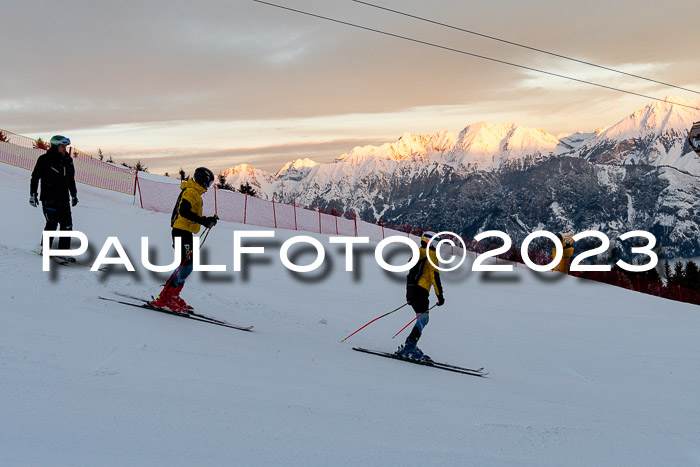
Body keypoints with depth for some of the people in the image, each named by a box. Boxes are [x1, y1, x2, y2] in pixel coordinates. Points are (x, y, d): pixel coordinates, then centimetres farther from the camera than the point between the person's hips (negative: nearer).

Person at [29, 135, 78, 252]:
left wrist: (74, 194, 23)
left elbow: (71, 180, 23)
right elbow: (35, 177, -1)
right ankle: (45, 248, 8)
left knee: (67, 225, 0)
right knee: (52, 223, -9)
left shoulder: (68, 161, 12)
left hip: (64, 199, 5)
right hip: (49, 198, -5)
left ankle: (64, 250, 8)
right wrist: (33, 194, -3)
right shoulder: (44, 159, -4)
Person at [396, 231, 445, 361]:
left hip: (411, 289, 9)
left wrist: (409, 297, 29)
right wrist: (440, 296, -11)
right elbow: (435, 276, -12)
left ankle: (410, 346, 5)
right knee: (424, 318, -15)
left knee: (422, 318, 13)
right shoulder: (431, 254, -4)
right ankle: (409, 347, -27)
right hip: (421, 290, -9)